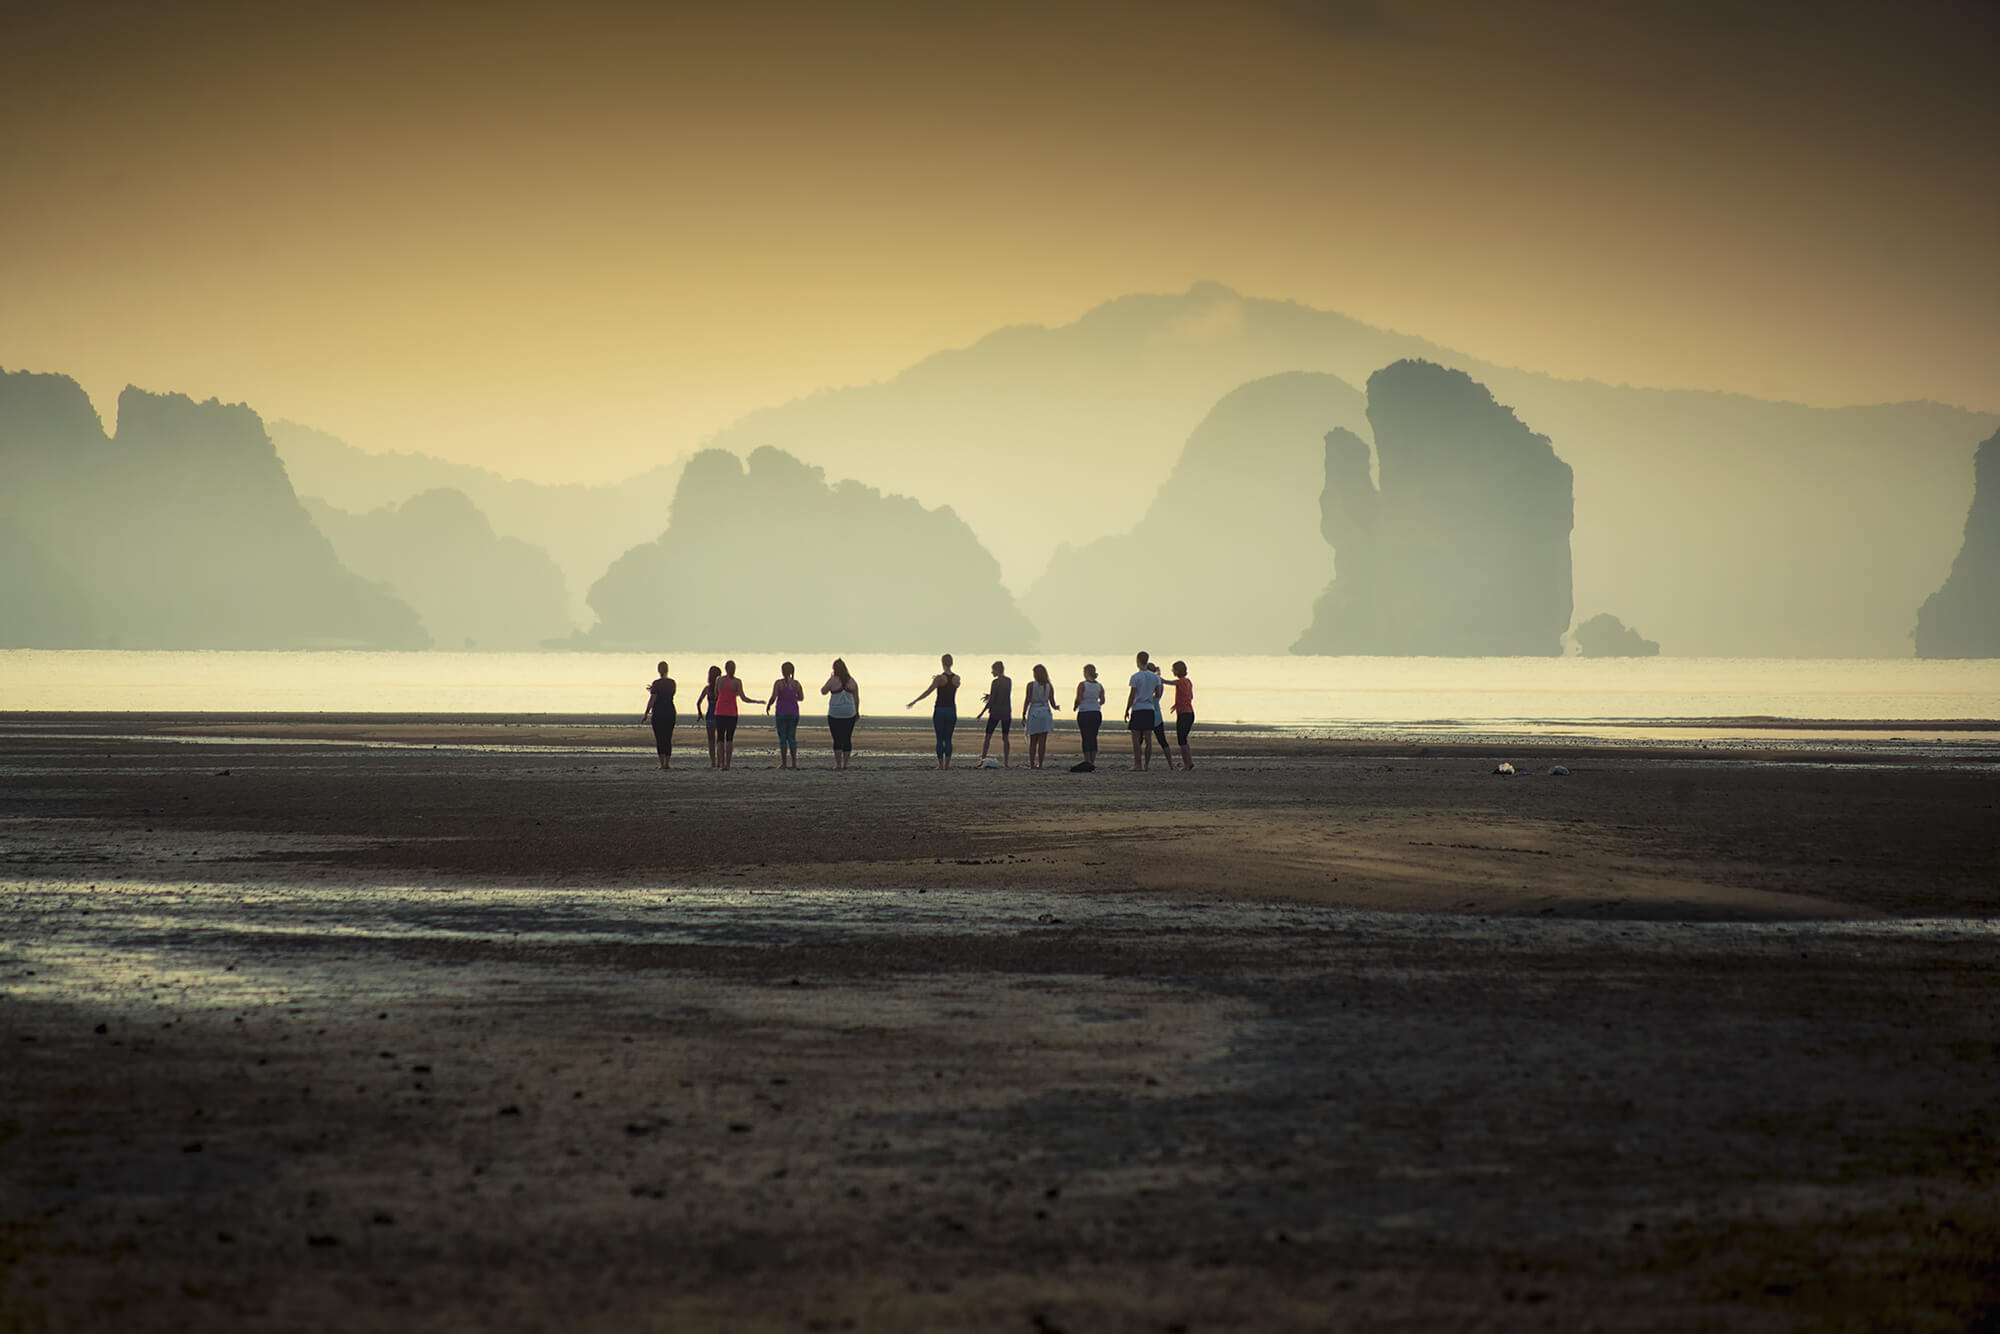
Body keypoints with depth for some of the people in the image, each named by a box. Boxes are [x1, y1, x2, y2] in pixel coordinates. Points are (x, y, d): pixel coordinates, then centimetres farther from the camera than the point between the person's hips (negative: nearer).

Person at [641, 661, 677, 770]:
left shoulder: (656, 683, -10)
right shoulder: (672, 683, 6)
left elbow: (652, 699, -13)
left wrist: (646, 714, -7)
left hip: (658, 713, -4)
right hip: (670, 712, 4)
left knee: (659, 739, 0)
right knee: (668, 738, 9)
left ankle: (662, 763, -6)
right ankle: (667, 762, 4)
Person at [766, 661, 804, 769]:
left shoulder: (778, 683, -12)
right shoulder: (797, 683, 0)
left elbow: (773, 697, -16)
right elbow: (801, 697, 9)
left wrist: (768, 706, 3)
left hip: (782, 713, -4)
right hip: (794, 712, 4)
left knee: (782, 738, 2)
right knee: (792, 737, 11)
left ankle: (784, 763, 0)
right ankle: (794, 762, 6)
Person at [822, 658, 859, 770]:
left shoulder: (833, 680, -11)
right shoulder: (851, 681, 0)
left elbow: (823, 691, 1)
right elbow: (856, 698, 5)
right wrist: (857, 711, 16)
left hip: (834, 714, -2)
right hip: (849, 713, 3)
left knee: (837, 740, 4)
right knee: (847, 739, 7)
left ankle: (838, 763, -1)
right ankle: (845, 765, 7)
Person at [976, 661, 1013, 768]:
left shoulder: (996, 682, -11)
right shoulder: (1009, 681, 8)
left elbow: (992, 700, -13)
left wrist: (983, 711, -7)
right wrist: (990, 696, 17)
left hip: (995, 712, -5)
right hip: (1007, 712, 5)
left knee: (988, 736, 0)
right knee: (1005, 737, 7)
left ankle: (982, 759, -7)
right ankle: (1006, 762, 2)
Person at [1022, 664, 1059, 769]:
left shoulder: (1031, 685, -7)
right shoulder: (1049, 686, 0)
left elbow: (1027, 701, -9)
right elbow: (1052, 702, 3)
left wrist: (1023, 715, -3)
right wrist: (1056, 707, 26)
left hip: (1034, 713, -2)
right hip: (1046, 712, 2)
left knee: (1033, 741, 7)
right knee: (1042, 741, 2)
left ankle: (1032, 764, 4)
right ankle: (1040, 764, 0)